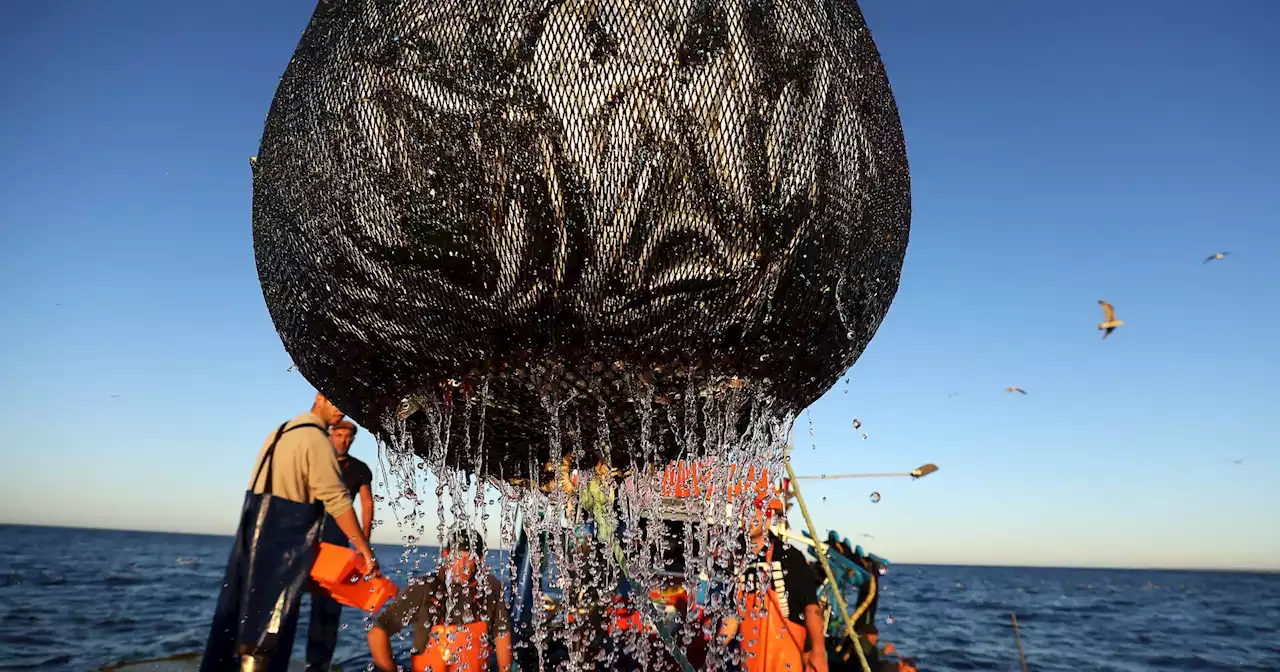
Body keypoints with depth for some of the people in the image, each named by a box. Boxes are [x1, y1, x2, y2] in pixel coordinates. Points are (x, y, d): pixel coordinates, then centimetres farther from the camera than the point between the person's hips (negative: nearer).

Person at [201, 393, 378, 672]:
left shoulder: (281, 431, 16)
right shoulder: (316, 439, -13)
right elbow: (337, 501, -18)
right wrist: (366, 551, -15)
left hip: (252, 530, 9)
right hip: (282, 541, -9)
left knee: (242, 611, 14)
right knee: (269, 618, -4)